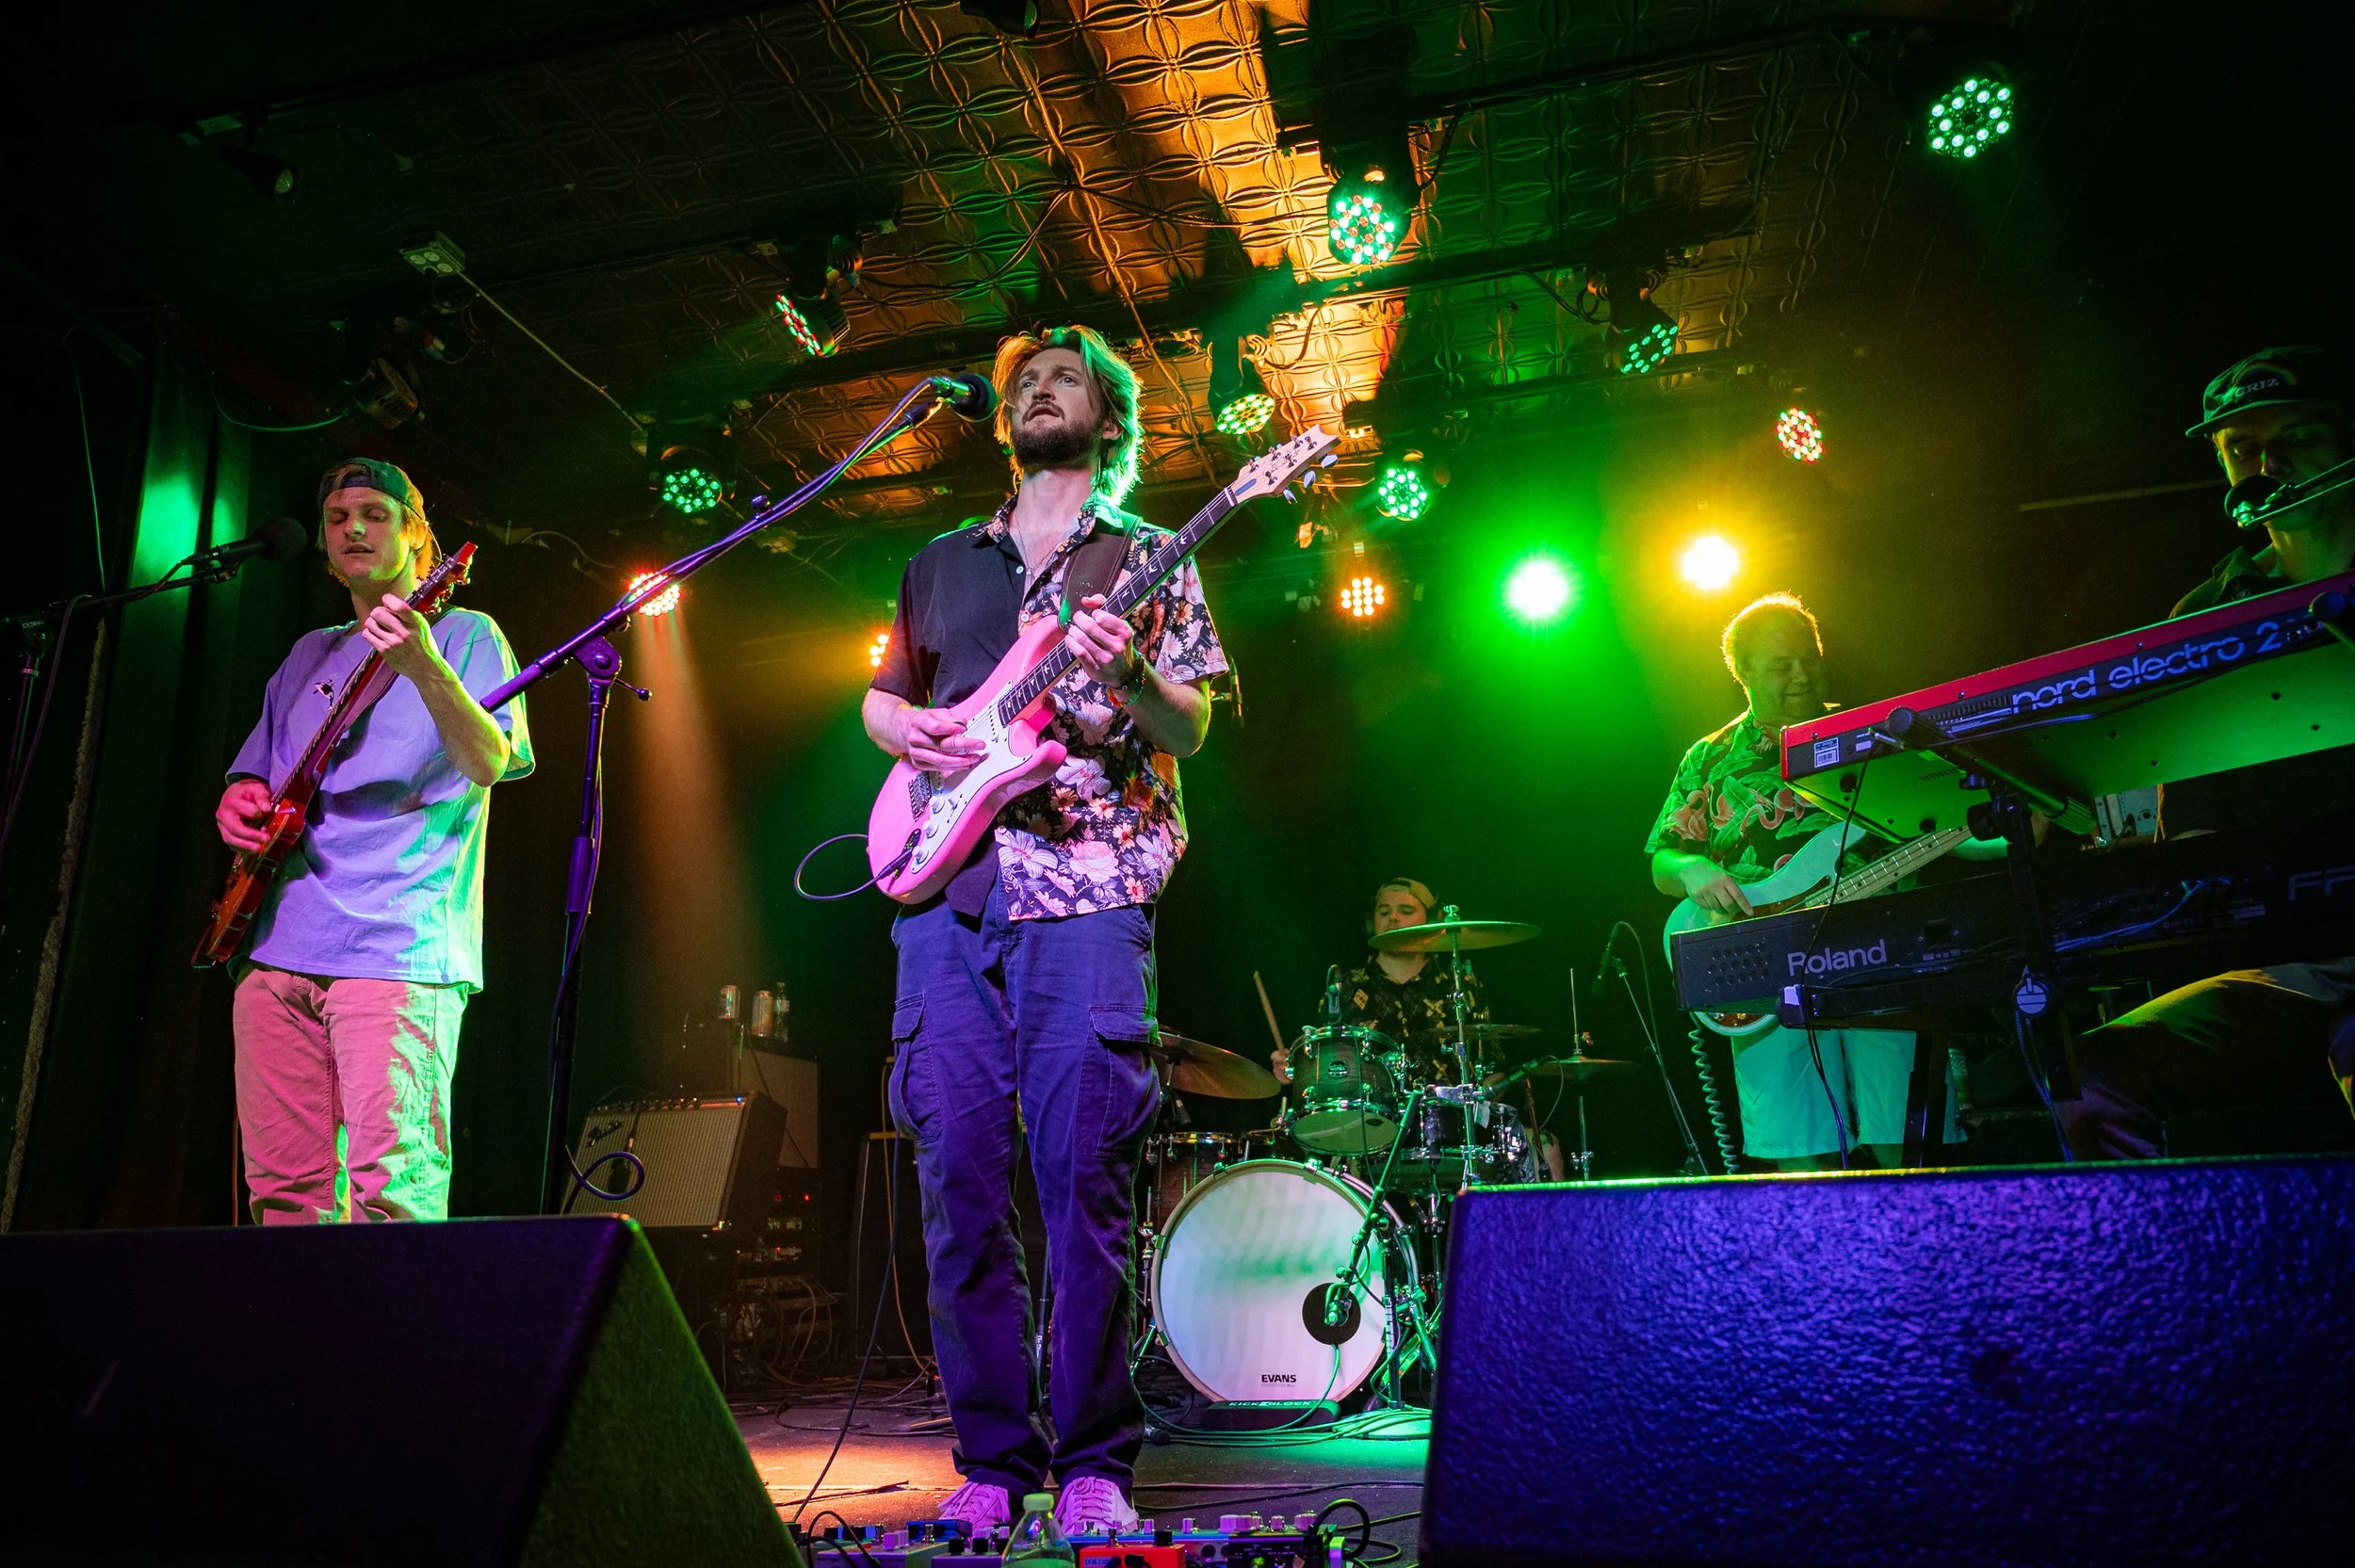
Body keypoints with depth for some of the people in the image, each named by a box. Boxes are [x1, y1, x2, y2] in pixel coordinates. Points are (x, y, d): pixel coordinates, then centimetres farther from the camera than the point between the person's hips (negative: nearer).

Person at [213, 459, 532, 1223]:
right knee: (283, 1186, 5)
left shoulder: (462, 634, 6)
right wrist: (238, 803, 6)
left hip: (397, 944, -6)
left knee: (390, 1180, -14)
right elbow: (253, 774, 30)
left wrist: (424, 668, -27)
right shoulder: (309, 654, 25)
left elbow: (490, 764, -10)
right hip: (275, 945, 6)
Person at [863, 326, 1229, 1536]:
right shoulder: (941, 563, 23)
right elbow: (880, 695, 28)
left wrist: (1130, 676, -16)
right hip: (948, 887, 3)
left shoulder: (1149, 558, 13)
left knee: (1085, 1176, -6)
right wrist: (907, 730, 5)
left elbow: (1191, 733, 5)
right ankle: (991, 1461, 13)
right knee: (958, 1179, 0)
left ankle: (1093, 1465, 7)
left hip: (1086, 887, -3)